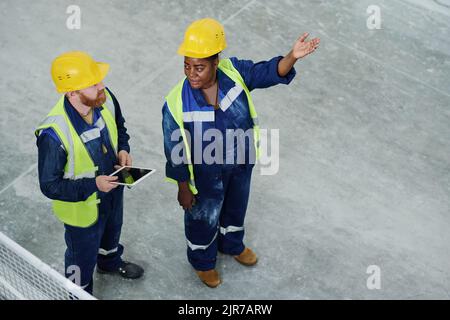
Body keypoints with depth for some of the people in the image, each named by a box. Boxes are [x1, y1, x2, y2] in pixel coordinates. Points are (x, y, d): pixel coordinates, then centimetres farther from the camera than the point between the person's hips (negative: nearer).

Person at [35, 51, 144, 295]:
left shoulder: (105, 99, -23)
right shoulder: (54, 135, -41)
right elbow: (50, 186, -28)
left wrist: (122, 149, -16)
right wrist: (93, 185, -33)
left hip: (113, 191, 6)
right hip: (83, 206, -6)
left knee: (112, 231, 36)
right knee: (83, 256, 23)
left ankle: (110, 261, 69)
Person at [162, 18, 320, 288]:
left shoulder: (234, 72, -24)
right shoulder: (177, 103, -32)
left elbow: (269, 72, -24)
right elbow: (175, 151, -20)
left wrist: (292, 57, -47)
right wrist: (183, 189, -10)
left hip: (242, 164, 4)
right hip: (207, 175, -4)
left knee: (236, 208, 32)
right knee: (204, 220, 24)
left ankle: (232, 245, 65)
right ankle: (203, 261, 55)